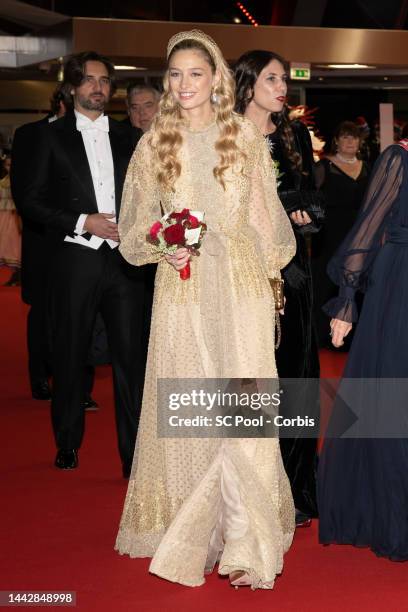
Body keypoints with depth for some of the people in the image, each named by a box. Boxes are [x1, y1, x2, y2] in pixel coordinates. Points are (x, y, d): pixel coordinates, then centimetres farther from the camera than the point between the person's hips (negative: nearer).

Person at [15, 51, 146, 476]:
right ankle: (67, 445, 23)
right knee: (70, 356, 7)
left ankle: (134, 451, 3)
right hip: (75, 261, -2)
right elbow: (31, 201, -1)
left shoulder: (126, 138, 14)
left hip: (124, 259, 2)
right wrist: (83, 222, -11)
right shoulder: (52, 136, 4)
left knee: (131, 356, -2)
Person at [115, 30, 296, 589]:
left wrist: (271, 278, 7)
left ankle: (249, 544, 0)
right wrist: (163, 247, -9)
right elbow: (136, 226, 11)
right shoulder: (155, 143, 6)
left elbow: (264, 217, 10)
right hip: (182, 289, 1)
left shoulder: (245, 136, 6)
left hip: (242, 285, -1)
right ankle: (192, 535, 17)